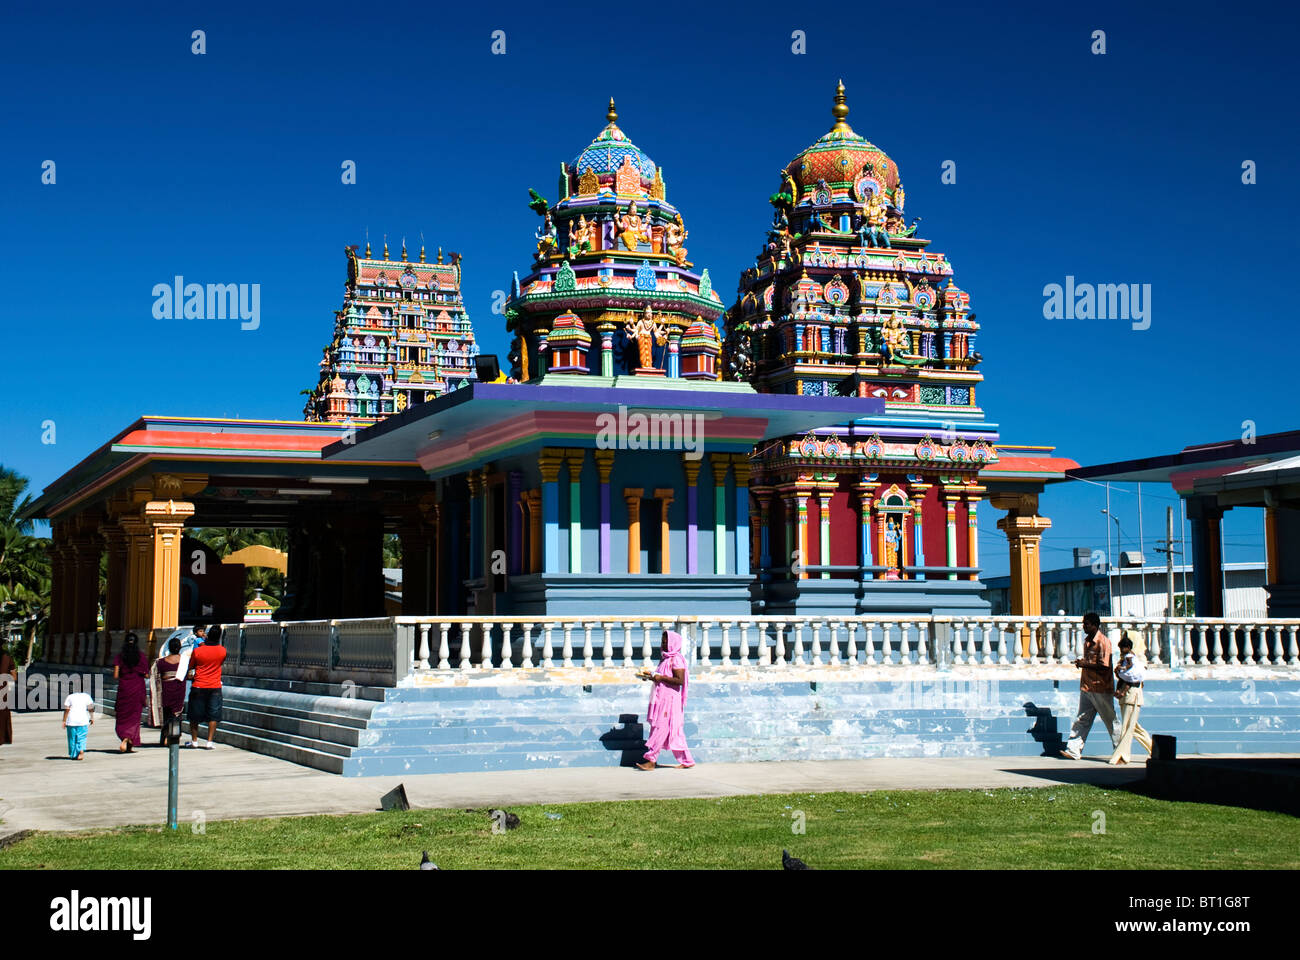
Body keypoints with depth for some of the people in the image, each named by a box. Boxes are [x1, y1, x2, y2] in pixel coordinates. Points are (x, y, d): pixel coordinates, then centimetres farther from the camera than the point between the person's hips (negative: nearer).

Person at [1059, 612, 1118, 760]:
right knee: (1082, 720, 5)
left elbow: (1104, 667, -19)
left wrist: (1085, 664, -18)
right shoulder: (1087, 640, 11)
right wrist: (1081, 663, 4)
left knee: (1110, 720, 4)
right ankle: (1074, 750, 5)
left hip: (1101, 689, -8)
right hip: (1086, 687, 8)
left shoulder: (1103, 642, -15)